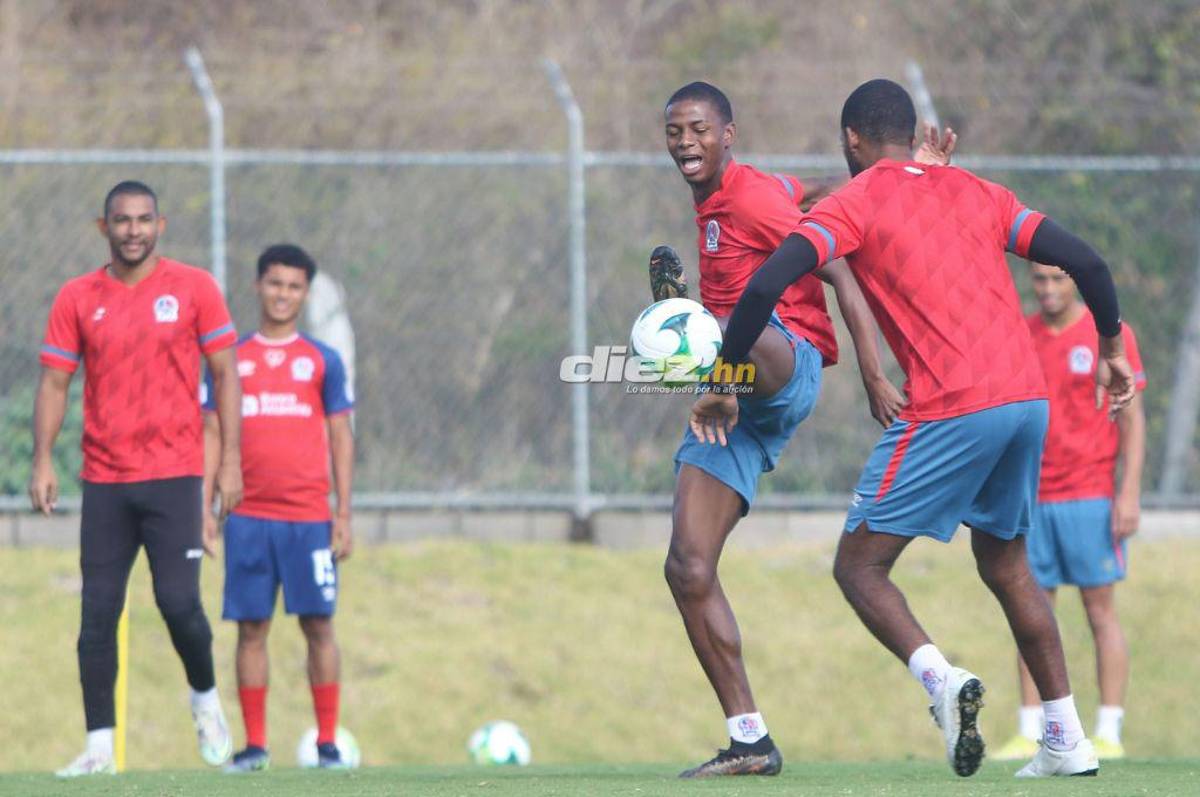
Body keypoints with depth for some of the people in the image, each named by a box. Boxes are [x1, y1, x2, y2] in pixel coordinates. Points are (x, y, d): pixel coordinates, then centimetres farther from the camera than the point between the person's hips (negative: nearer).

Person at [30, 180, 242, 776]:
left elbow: (224, 374, 4)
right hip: (104, 478, 2)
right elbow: (54, 382, 7)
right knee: (97, 613, -1)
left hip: (173, 474, -2)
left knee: (179, 602, -10)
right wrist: (42, 462, -5)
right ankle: (99, 745, 3)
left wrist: (229, 459, -3)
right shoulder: (77, 299, 6)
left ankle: (205, 699, 19)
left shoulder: (193, 288, 2)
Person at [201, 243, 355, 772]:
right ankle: (254, 745, 5)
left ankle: (328, 743, 2)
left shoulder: (322, 361, 7)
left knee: (318, 625, -2)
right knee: (251, 628, 1)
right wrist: (203, 508, 1)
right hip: (249, 517, 1)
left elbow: (341, 438, 6)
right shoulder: (232, 360, 10)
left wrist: (343, 516, -1)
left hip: (309, 517, -1)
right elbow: (212, 435, 10)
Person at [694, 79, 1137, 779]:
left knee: (859, 566, 2)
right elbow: (1085, 262, 12)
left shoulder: (854, 203, 3)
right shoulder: (977, 192, 18)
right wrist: (1113, 348, 26)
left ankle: (940, 677, -24)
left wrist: (722, 385, -1)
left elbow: (766, 286, -10)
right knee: (1007, 566, 23)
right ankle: (1069, 740, 18)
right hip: (1028, 397, 6)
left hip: (951, 408, -6)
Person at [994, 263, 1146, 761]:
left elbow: (1132, 419, -2)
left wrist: (1129, 493, -10)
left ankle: (1109, 733, -3)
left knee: (1101, 612, -4)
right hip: (1033, 502, 4)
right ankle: (1029, 734, 3)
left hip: (1090, 498, -4)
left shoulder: (1110, 335, -1)